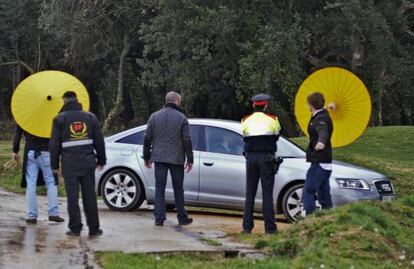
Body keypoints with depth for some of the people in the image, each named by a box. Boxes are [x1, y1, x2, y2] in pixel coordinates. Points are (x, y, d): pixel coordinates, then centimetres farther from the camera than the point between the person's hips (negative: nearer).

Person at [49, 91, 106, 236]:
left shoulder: (60, 119, 1)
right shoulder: (90, 117, 8)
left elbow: (54, 144, 1)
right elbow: (99, 141, 10)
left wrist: (54, 164, 7)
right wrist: (101, 160, 18)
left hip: (70, 163, -2)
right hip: (88, 162, 2)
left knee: (72, 196, 1)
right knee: (90, 195, 6)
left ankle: (75, 228, 0)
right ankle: (94, 228, 8)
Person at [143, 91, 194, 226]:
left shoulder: (154, 116, 4)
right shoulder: (181, 118, -3)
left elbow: (147, 138, 4)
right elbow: (187, 140, -6)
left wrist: (147, 157, 11)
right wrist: (190, 159, 0)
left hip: (159, 158, 2)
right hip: (176, 159, -2)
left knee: (159, 188, 3)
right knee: (178, 189, 8)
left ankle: (159, 218, -3)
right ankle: (182, 217, 14)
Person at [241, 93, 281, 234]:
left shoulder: (246, 121, 3)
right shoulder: (272, 120, -1)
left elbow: (244, 138, 7)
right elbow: (276, 137, 10)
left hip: (251, 158, 2)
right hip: (266, 158, -2)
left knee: (250, 194, 9)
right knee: (267, 194, -1)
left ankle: (247, 227, 7)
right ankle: (270, 227, -3)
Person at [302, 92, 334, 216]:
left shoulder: (320, 119, -15)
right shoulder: (324, 116, 16)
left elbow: (323, 132, -38)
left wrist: (321, 142, -59)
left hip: (319, 163, -10)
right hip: (325, 163, 10)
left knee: (307, 193, -13)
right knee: (324, 195, 10)